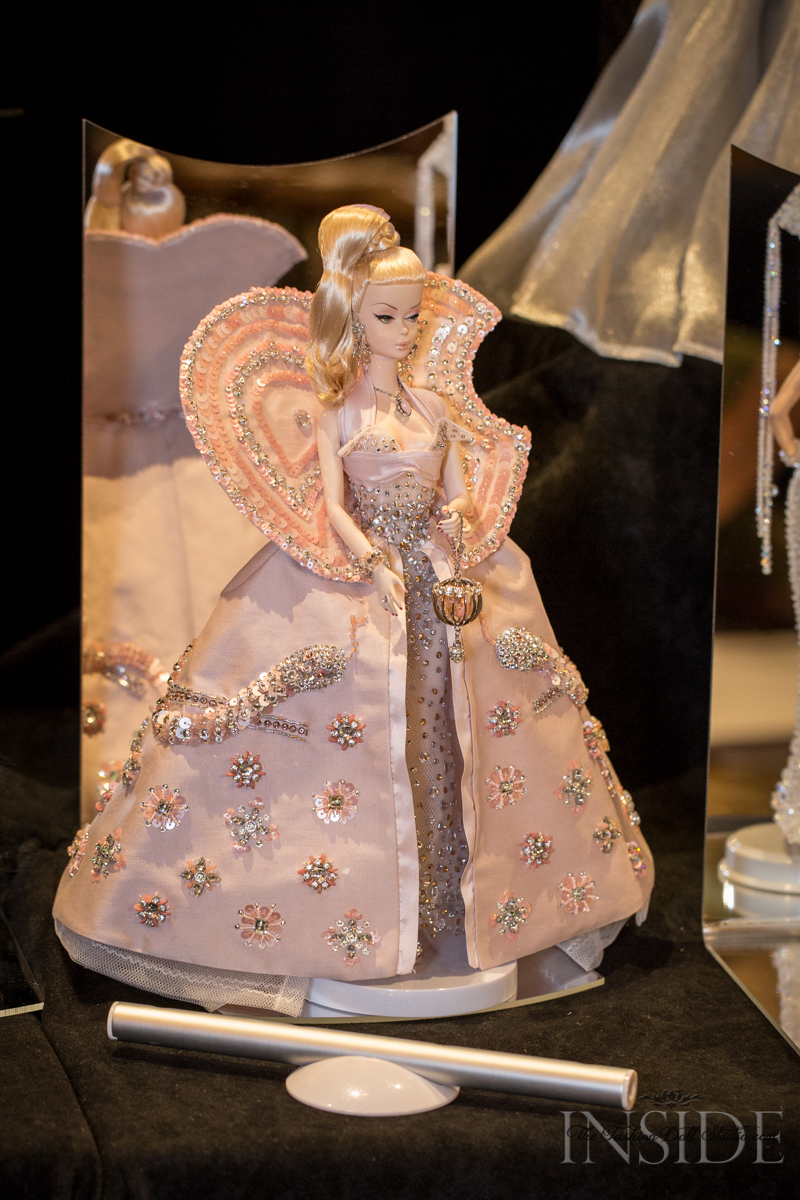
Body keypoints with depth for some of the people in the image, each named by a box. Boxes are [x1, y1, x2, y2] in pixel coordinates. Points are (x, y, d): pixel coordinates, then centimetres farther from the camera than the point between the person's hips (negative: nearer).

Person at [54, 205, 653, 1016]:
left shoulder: (435, 404, 10)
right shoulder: (335, 411, -1)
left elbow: (462, 496, 11)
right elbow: (331, 507, -6)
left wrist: (461, 521, -9)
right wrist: (374, 564, -18)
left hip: (442, 584, 4)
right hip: (351, 581, -4)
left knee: (440, 734, 3)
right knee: (358, 744, -6)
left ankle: (445, 906, 13)